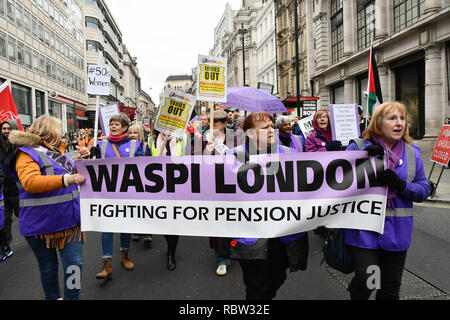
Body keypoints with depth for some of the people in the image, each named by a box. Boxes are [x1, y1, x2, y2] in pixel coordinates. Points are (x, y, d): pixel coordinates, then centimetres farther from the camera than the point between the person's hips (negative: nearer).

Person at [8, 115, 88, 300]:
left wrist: (83, 160, 7)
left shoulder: (58, 150, 14)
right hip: (42, 223, -5)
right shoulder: (27, 153, -8)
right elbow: (30, 182, -25)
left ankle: (72, 297, 20)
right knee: (48, 267, 14)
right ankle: (53, 297, 35)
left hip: (70, 219, 6)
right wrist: (67, 179, -35)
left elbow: (75, 173, 27)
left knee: (75, 264, 3)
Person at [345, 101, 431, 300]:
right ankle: (356, 294, 23)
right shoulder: (358, 147, -3)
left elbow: (424, 190, 7)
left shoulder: (412, 153, 7)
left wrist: (401, 185, -13)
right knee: (366, 280, -10)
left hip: (396, 230, 4)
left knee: (391, 288, 13)